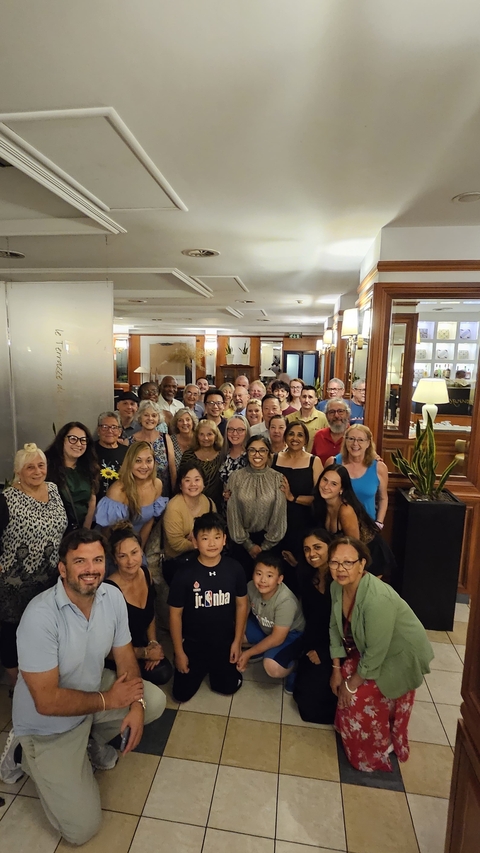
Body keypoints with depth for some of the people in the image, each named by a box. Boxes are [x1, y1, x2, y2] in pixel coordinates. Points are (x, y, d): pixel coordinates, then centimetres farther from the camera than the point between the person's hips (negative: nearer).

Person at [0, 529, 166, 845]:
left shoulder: (113, 596, -15)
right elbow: (47, 702, -29)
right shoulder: (41, 616, -33)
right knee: (82, 828, -4)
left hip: (93, 689, 6)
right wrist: (109, 700, -20)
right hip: (49, 726, -5)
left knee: (155, 701, -4)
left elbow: (125, 655, -3)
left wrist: (136, 704, -17)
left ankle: (91, 742, 17)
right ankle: (28, 753, 15)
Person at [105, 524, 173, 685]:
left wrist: (153, 643, -4)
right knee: (159, 674, -19)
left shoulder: (146, 573, -8)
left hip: (140, 643, 6)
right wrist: (144, 653, -11)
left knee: (165, 670, -14)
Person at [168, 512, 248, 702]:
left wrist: (237, 641, 0)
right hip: (193, 643, -1)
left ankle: (214, 667, 39)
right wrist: (179, 651, -6)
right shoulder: (184, 574, -20)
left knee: (228, 687, 9)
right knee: (182, 694, 6)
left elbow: (241, 605, -2)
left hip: (224, 642, 1)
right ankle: (201, 668, 36)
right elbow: (175, 614, -10)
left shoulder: (234, 569, -14)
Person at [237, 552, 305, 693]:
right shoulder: (251, 587, -22)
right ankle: (262, 650, 11)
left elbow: (277, 638, -28)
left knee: (272, 667, -32)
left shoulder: (286, 601, -35)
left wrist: (248, 653, -21)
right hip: (263, 627, 6)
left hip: (290, 634, -6)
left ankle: (292, 667, 2)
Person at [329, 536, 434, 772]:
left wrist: (351, 685, -18)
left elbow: (375, 653, -31)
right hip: (369, 649, 7)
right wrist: (336, 668, 0)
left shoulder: (377, 599, -41)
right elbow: (336, 626, -2)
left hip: (399, 657, -6)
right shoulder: (337, 586, -16)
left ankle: (375, 753, 24)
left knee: (359, 700, -5)